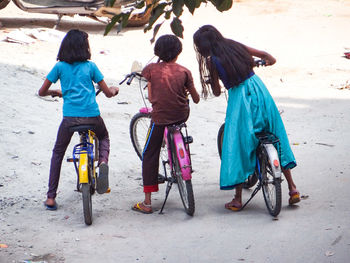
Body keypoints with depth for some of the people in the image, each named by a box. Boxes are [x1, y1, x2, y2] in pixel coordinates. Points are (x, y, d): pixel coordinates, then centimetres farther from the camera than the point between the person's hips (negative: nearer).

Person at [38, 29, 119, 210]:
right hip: (92, 116, 0)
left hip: (70, 117, 0)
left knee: (57, 153, 18)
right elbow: (108, 93, 9)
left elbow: (42, 92, 10)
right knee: (103, 137, 32)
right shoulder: (90, 66, 6)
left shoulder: (60, 67, 6)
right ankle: (103, 161, -2)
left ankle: (51, 197, 12)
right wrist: (114, 90, 32)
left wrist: (55, 92, 31)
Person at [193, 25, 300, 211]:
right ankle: (292, 188, 16)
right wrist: (270, 61, 38)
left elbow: (217, 92, 0)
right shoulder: (235, 46, 7)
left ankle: (237, 199, 9)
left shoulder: (212, 61, -6)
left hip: (239, 99, -5)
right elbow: (264, 55, 15)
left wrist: (209, 81, 22)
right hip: (259, 90, 5)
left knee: (238, 144, 6)